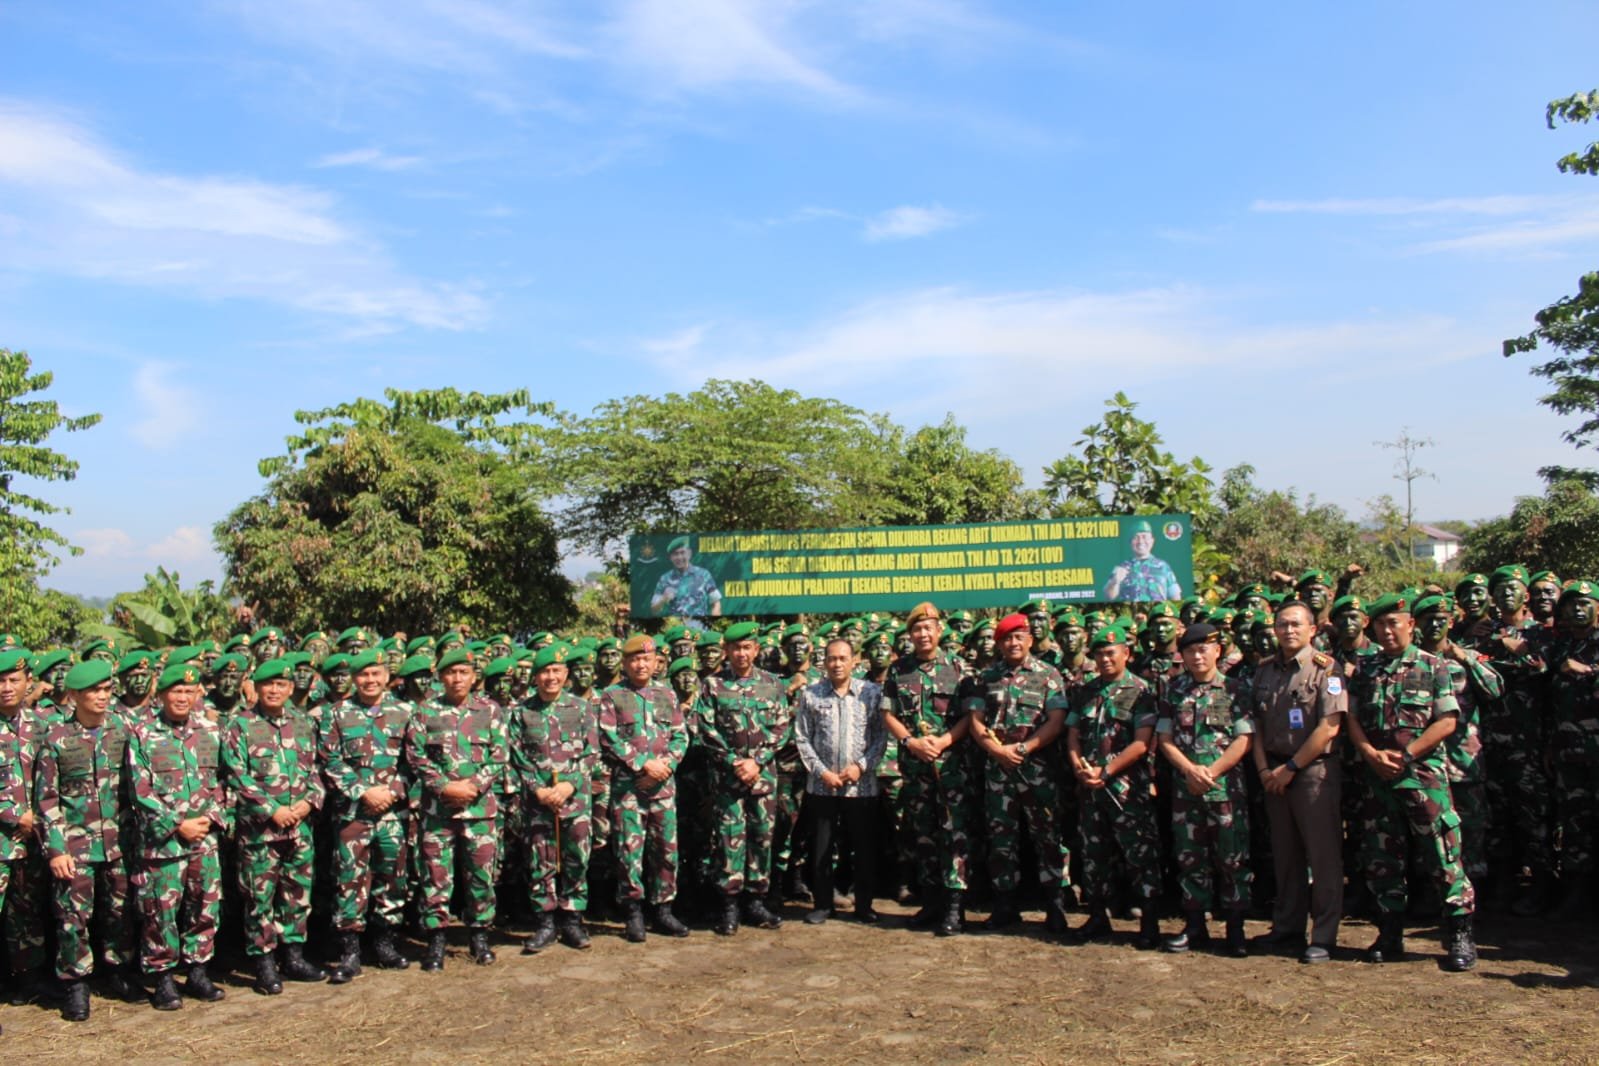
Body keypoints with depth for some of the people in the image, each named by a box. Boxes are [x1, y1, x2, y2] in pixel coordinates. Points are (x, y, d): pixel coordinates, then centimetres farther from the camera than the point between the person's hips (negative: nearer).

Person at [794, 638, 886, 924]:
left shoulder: (872, 692, 1)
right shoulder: (809, 694, 2)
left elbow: (882, 736, 2)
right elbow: (802, 738, 1)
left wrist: (861, 766, -9)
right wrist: (822, 772, -7)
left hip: (862, 784, 0)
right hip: (822, 785, 0)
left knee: (865, 847, 6)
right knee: (821, 849, 7)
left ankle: (864, 904, 21)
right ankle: (822, 904, 20)